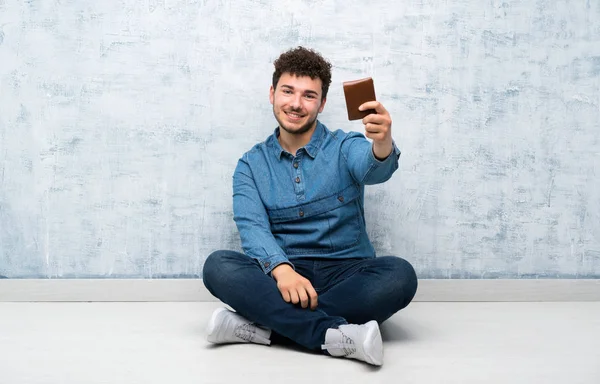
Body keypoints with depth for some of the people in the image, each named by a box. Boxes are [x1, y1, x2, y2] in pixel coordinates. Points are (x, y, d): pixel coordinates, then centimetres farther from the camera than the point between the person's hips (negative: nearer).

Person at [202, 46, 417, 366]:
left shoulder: (345, 148, 2)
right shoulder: (251, 165, 7)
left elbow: (374, 169, -22)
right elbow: (252, 227, -9)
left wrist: (383, 143, -47)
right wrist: (281, 269, -30)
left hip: (346, 275, 0)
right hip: (279, 276, 1)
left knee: (399, 274, -30)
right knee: (217, 266, -25)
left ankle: (263, 326, -28)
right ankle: (333, 335, -34)